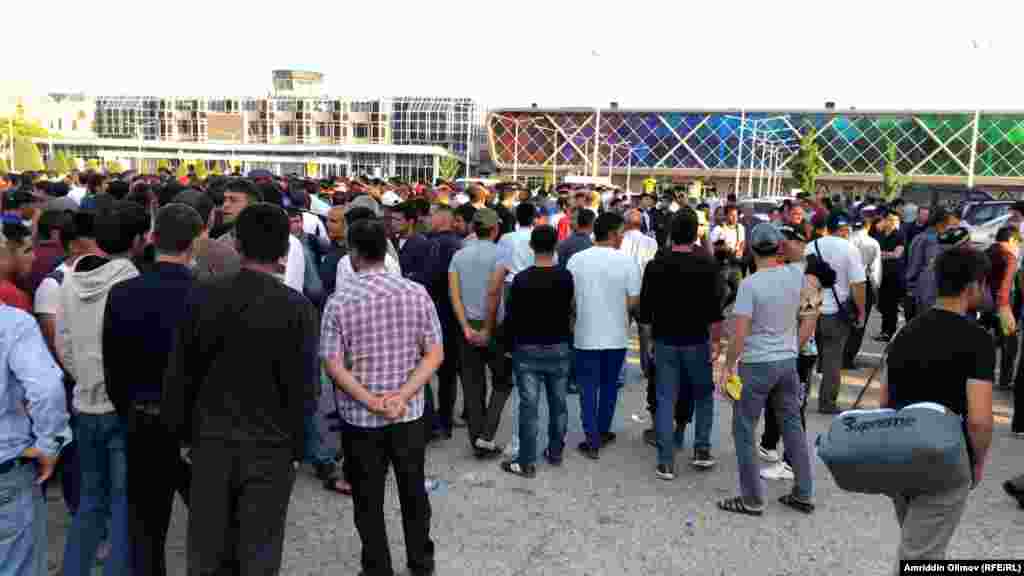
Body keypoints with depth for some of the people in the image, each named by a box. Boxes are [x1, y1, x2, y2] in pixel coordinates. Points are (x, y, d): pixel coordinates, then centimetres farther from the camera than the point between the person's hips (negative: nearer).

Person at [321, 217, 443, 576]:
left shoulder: (339, 300, -10)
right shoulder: (416, 293, -5)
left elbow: (333, 366, -12)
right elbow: (435, 355, -7)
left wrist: (372, 403, -14)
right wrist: (401, 397, -12)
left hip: (360, 418, -2)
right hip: (409, 415, 2)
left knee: (368, 501, 14)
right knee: (414, 493, 19)